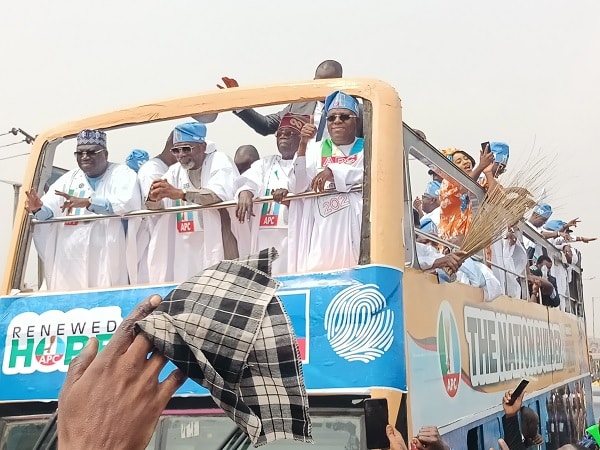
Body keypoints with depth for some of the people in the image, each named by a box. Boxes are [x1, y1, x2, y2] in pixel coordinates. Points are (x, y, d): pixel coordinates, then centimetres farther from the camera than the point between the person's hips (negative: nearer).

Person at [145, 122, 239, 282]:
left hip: (217, 244, -5)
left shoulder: (219, 161, -3)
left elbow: (221, 194, -22)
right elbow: (156, 207, 3)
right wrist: (154, 198, -22)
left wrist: (180, 194, -32)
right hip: (184, 249, 5)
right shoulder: (175, 171, 13)